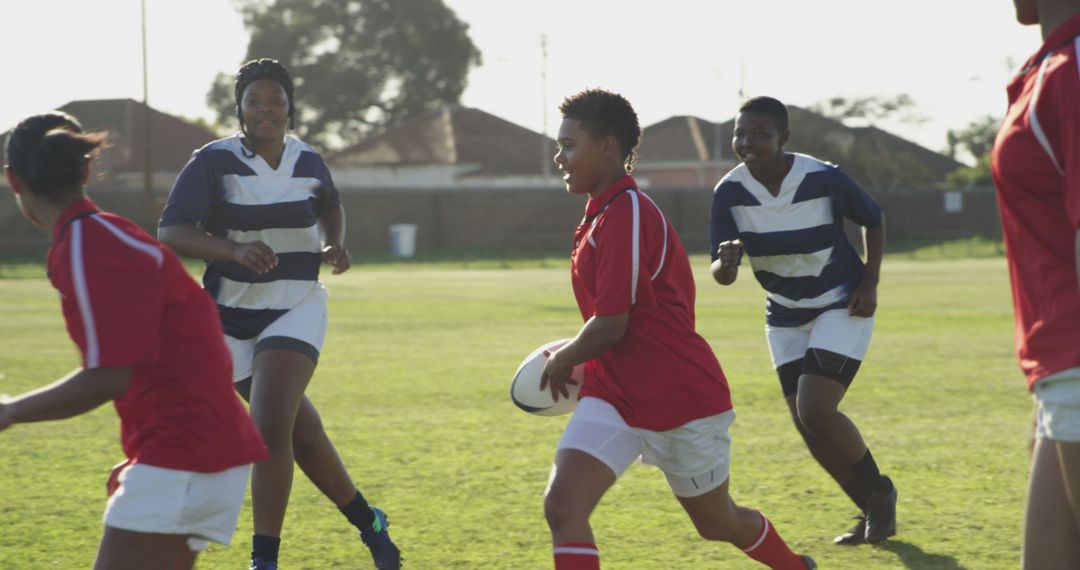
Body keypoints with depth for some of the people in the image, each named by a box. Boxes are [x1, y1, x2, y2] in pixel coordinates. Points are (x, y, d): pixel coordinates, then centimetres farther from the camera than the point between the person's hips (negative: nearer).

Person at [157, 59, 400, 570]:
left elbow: (330, 205, 25)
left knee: (270, 428, -20)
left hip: (296, 311, 0)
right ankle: (368, 523, 34)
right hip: (232, 314, 0)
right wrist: (234, 249, -37)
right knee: (302, 434, 11)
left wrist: (336, 244, 5)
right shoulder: (214, 162, -11)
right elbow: (170, 233, -22)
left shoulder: (308, 162, 1)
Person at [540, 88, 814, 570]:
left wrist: (563, 360, -6)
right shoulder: (605, 215, 10)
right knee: (562, 507, -14)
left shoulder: (625, 217, -20)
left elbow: (609, 327, -23)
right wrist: (574, 362, 15)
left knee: (717, 523, 13)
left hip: (680, 399, -8)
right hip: (616, 395, 8)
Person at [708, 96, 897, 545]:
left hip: (842, 307, -5)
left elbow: (874, 220, -3)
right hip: (785, 317, 5)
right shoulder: (729, 192, -15)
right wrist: (725, 263, -41)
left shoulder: (824, 179, -22)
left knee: (816, 410, -19)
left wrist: (869, 285, -11)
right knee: (807, 426, 5)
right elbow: (721, 274, -17)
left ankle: (878, 492, 6)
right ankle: (873, 511, 25)